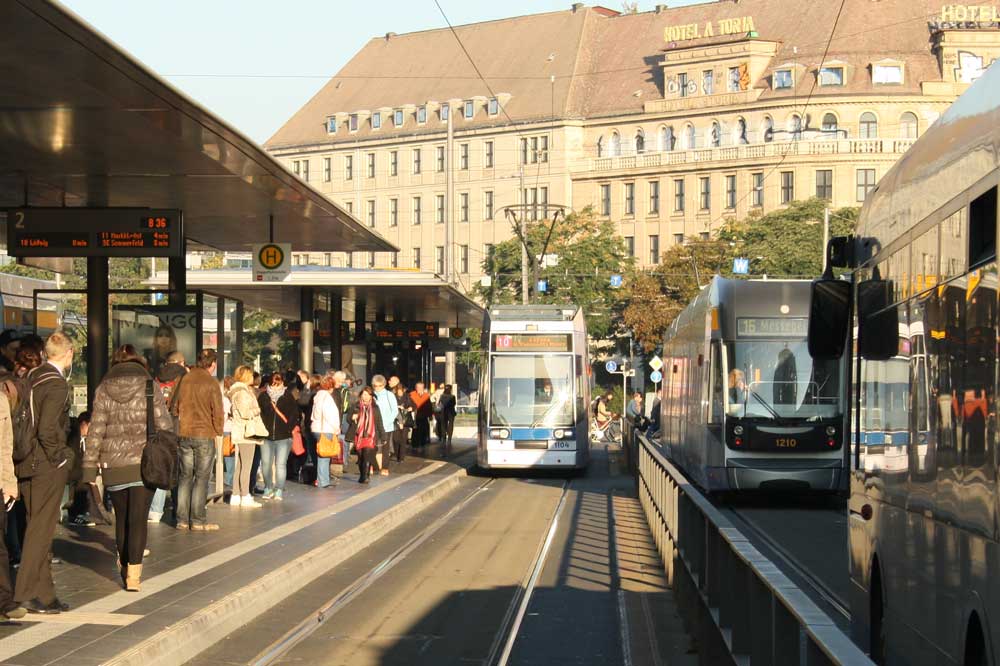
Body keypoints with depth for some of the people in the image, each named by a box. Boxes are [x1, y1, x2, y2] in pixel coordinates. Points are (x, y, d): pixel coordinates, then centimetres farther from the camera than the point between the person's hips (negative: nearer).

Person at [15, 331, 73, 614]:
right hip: (47, 466, -8)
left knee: (39, 528, 14)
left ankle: (43, 593, 20)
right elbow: (48, 429, -24)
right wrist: (58, 457, -11)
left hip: (25, 464, 8)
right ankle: (27, 593, -1)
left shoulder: (29, 377, 8)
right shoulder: (57, 385, -16)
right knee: (41, 529, -2)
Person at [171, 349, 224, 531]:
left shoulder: (184, 380, 5)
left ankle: (182, 519, 11)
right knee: (201, 478, 1)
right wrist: (218, 431, 4)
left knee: (185, 476, 11)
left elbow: (174, 406, 10)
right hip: (204, 435, -5)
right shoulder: (211, 383, -10)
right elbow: (217, 411, -10)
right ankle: (198, 521, -1)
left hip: (184, 434, 5)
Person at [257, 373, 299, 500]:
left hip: (283, 437, -2)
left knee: (281, 464, -3)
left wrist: (289, 428, -4)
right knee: (266, 463, 4)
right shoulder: (263, 396, 7)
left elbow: (294, 414, 5)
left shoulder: (288, 397, 4)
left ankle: (279, 490, 1)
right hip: (266, 436, 2)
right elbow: (258, 414, 8)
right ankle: (268, 488, 17)